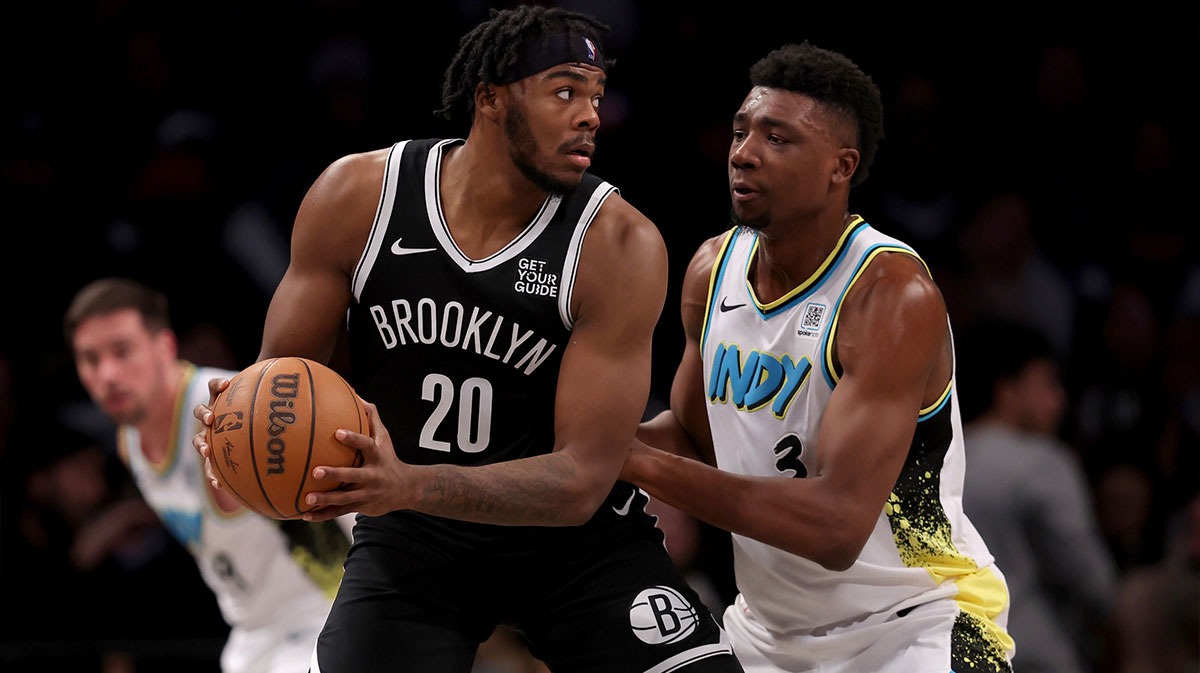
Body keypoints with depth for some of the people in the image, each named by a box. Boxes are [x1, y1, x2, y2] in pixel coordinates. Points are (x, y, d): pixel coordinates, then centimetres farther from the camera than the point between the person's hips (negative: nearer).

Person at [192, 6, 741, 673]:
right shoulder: (357, 195, -11)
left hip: (575, 536, -1)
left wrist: (410, 485, -39)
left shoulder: (620, 243, -19)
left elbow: (583, 479, -23)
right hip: (410, 540, 1)